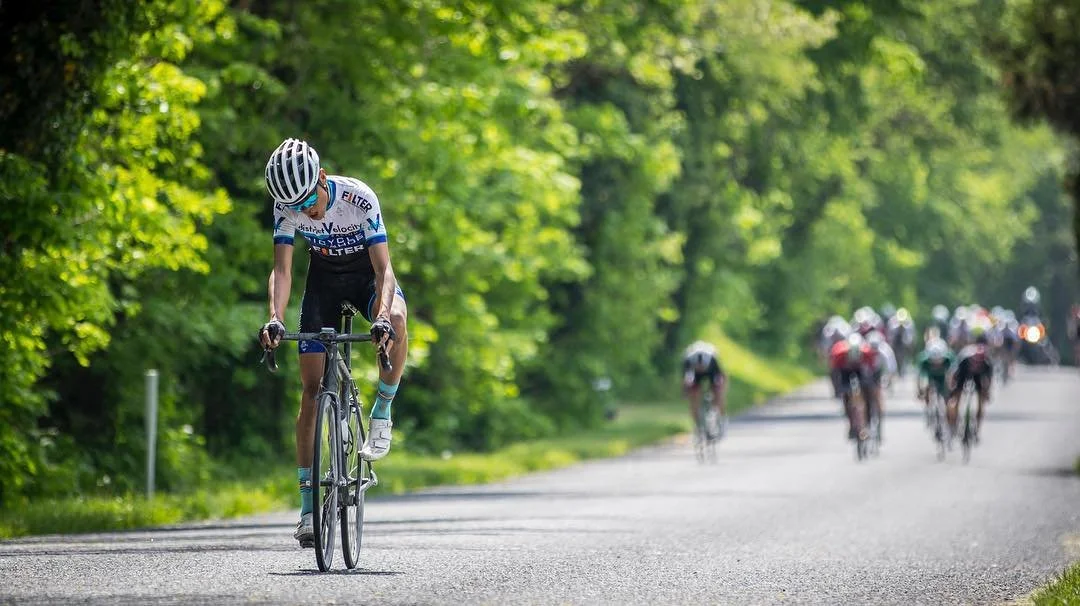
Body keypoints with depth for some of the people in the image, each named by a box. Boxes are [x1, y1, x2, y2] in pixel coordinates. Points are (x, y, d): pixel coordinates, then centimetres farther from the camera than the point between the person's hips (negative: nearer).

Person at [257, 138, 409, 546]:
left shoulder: (359, 198, -31)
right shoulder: (287, 207, -23)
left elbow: (384, 270, -34)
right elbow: (282, 269, -25)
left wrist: (382, 316, -52)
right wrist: (275, 319, -44)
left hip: (366, 272, -2)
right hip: (324, 277, 2)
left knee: (396, 321, -39)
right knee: (312, 388, -7)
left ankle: (382, 411, -14)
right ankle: (308, 504, -4)